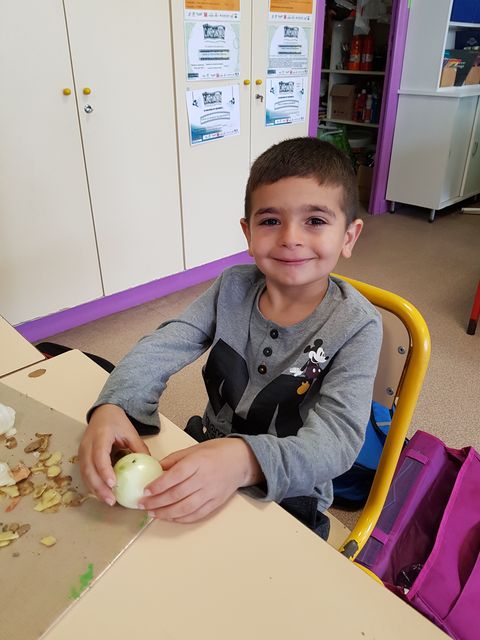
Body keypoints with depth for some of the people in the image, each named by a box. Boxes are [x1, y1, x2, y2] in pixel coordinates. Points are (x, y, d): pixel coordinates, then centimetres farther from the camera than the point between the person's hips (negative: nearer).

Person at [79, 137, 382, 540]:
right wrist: (112, 407, -34)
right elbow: (161, 347, -13)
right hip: (206, 449, 3)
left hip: (288, 497, -3)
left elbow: (339, 436, -27)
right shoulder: (233, 288, -6)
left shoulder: (356, 325, -18)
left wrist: (244, 461, -46)